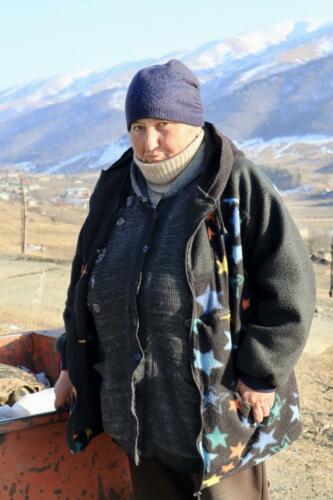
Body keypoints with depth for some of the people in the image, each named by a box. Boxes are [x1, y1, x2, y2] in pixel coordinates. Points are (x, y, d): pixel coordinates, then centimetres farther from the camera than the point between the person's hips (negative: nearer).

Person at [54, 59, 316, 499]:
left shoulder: (239, 188, -11)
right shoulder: (115, 190, 6)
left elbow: (288, 287, -12)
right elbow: (85, 281, 15)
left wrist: (261, 374, -14)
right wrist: (74, 361, 14)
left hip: (220, 413, -5)